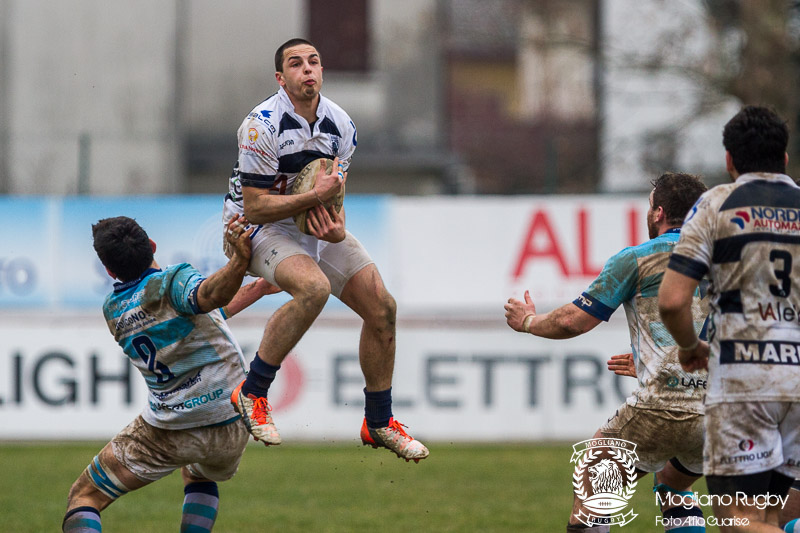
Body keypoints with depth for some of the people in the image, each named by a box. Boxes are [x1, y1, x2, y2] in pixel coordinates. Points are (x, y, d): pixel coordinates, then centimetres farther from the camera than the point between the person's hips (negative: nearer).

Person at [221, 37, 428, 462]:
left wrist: (337, 229, -18)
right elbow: (254, 207, -24)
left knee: (382, 308, -2)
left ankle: (378, 423, 17)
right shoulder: (261, 125, -23)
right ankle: (251, 394, -22)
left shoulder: (340, 126, -3)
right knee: (314, 287, -36)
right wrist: (315, 196, -30)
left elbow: (331, 194, 4)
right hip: (261, 227, -7)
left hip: (315, 225, 7)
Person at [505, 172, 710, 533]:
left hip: (660, 411, -5)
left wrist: (528, 321, 24)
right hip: (714, 414, 6)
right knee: (673, 488, 30)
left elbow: (574, 320, 3)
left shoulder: (636, 259, 2)